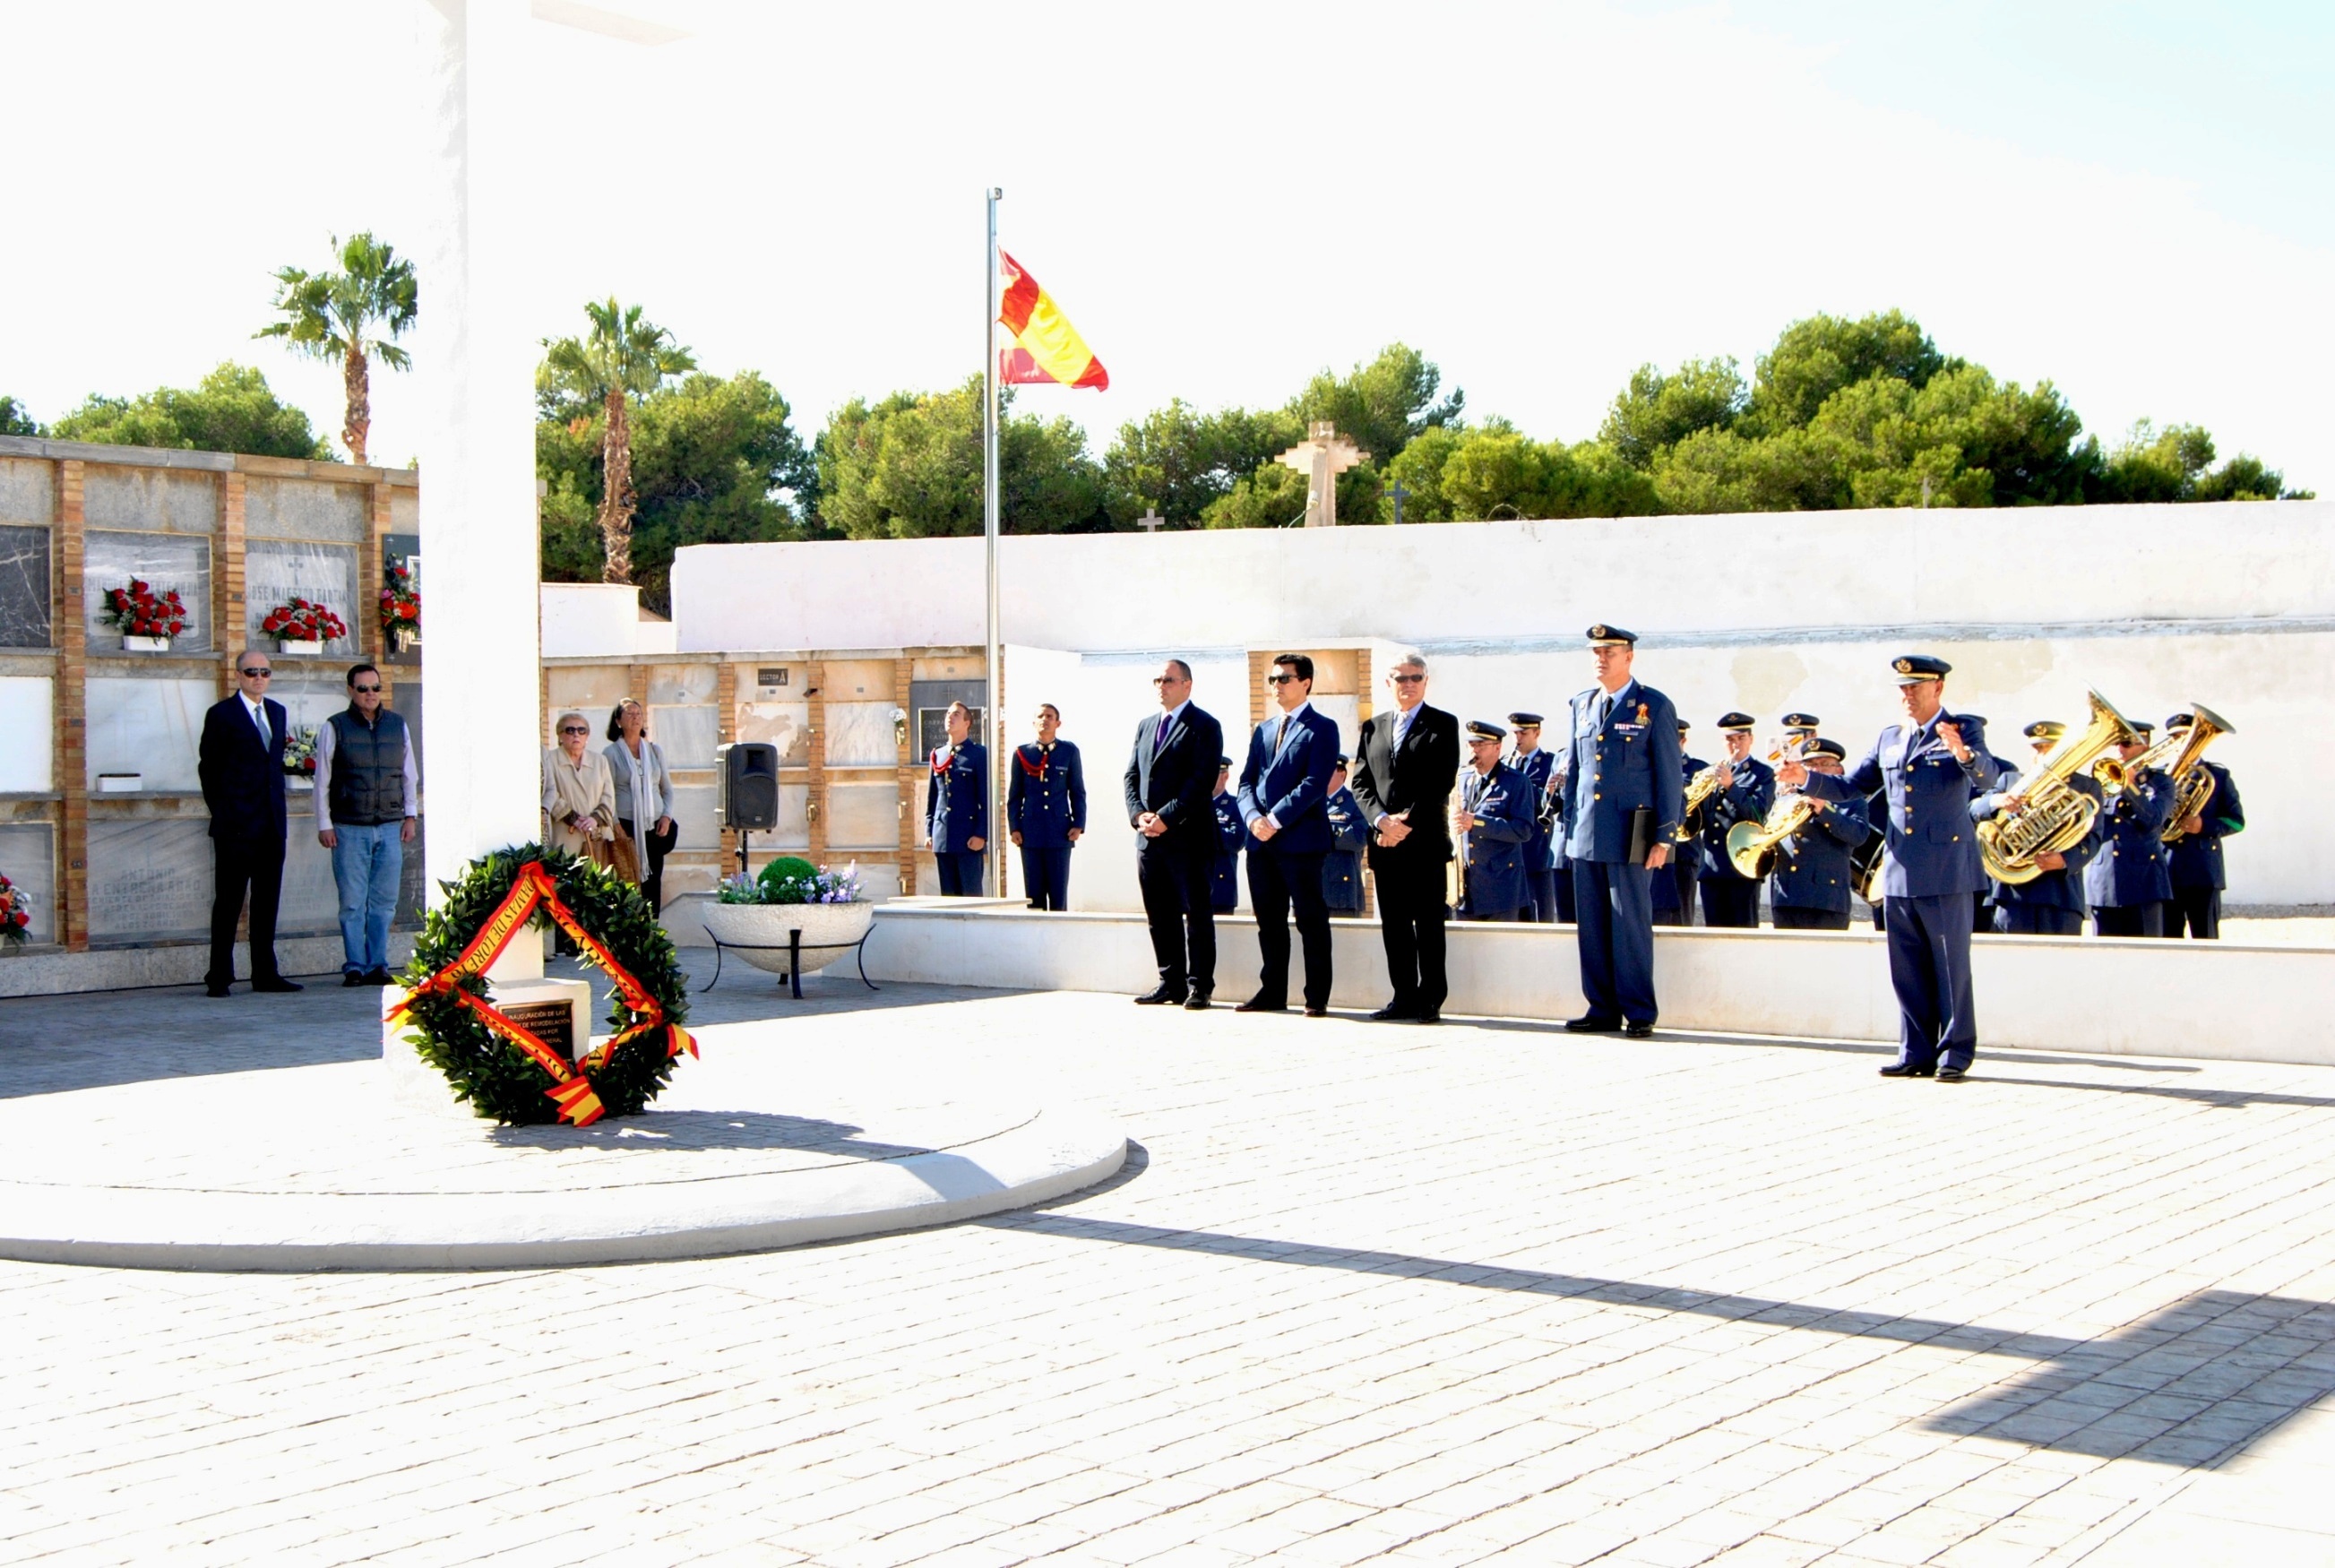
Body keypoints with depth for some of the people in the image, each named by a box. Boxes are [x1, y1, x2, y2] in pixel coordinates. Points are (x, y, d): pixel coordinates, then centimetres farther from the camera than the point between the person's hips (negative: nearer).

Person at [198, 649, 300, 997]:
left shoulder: (277, 712, 15)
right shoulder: (222, 715, -3)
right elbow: (208, 767, -1)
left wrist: (278, 805, 11)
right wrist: (222, 812, -1)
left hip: (273, 823, 6)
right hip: (236, 825, -6)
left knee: (267, 900, 8)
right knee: (229, 901, -3)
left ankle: (265, 974, 14)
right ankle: (219, 977, 1)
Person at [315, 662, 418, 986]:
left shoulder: (398, 725, 11)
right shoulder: (335, 728, 1)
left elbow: (409, 775, 17)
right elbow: (322, 780, 3)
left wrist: (410, 815, 11)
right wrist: (324, 824, -1)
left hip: (390, 828, 3)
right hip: (349, 829, -3)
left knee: (384, 901, 3)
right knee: (352, 902, -3)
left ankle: (377, 965, 9)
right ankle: (355, 967, 3)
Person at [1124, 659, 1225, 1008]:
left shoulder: (1204, 727, -4)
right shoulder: (1146, 726, 18)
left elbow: (1201, 781, -12)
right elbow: (1132, 776, 15)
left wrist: (1166, 818, -17)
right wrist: (1138, 815, -3)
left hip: (1187, 835, -7)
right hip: (1149, 836, 7)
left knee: (1196, 913, -2)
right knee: (1159, 914, 8)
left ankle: (1199, 985, 1)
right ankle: (1171, 982, 15)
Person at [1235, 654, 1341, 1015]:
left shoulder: (1321, 728, -2)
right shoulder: (1263, 730, 19)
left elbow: (1315, 783, -13)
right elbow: (1246, 781, 14)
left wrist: (1276, 819, -17)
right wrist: (1253, 817, -6)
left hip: (1300, 839, -6)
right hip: (1261, 840, 7)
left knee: (1311, 919, -2)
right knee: (1269, 920, 10)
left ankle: (1317, 997, 1)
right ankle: (1273, 992, 17)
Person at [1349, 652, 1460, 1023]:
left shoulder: (1443, 725, 3)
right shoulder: (1373, 726, 15)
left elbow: (1442, 783, -6)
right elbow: (1361, 782, 9)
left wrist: (1408, 822, -13)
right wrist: (1382, 820, -8)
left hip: (1426, 840, -4)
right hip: (1385, 841, 4)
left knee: (1428, 922, -3)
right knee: (1394, 923, 5)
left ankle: (1430, 1000, 0)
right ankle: (1404, 996, 11)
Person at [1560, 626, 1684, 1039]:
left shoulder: (1655, 707, -1)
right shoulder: (1581, 705, 14)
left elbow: (1670, 777, -2)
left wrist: (1664, 838, -7)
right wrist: (1569, 826, 13)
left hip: (1630, 836, -5)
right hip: (1586, 836, 5)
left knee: (1631, 925, -3)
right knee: (1592, 927, 5)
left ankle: (1638, 1012, 4)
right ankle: (1602, 1009, 12)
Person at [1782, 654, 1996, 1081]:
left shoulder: (1964, 732, -3)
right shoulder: (1889, 740, 14)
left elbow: (1986, 777, -20)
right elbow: (1850, 786, 17)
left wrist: (1963, 754, -42)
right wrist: (1806, 778, 0)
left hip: (1947, 871, -6)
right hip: (1900, 871, 6)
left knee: (1951, 966, -1)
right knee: (1907, 969, 9)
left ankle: (1955, 1054, 5)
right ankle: (1916, 1053, 16)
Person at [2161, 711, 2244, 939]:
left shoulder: (2218, 776, 9)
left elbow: (2236, 820, 4)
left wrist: (2205, 827, -13)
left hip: (2204, 873, -2)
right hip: (2165, 871, 2)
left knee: (2206, 941, -2)